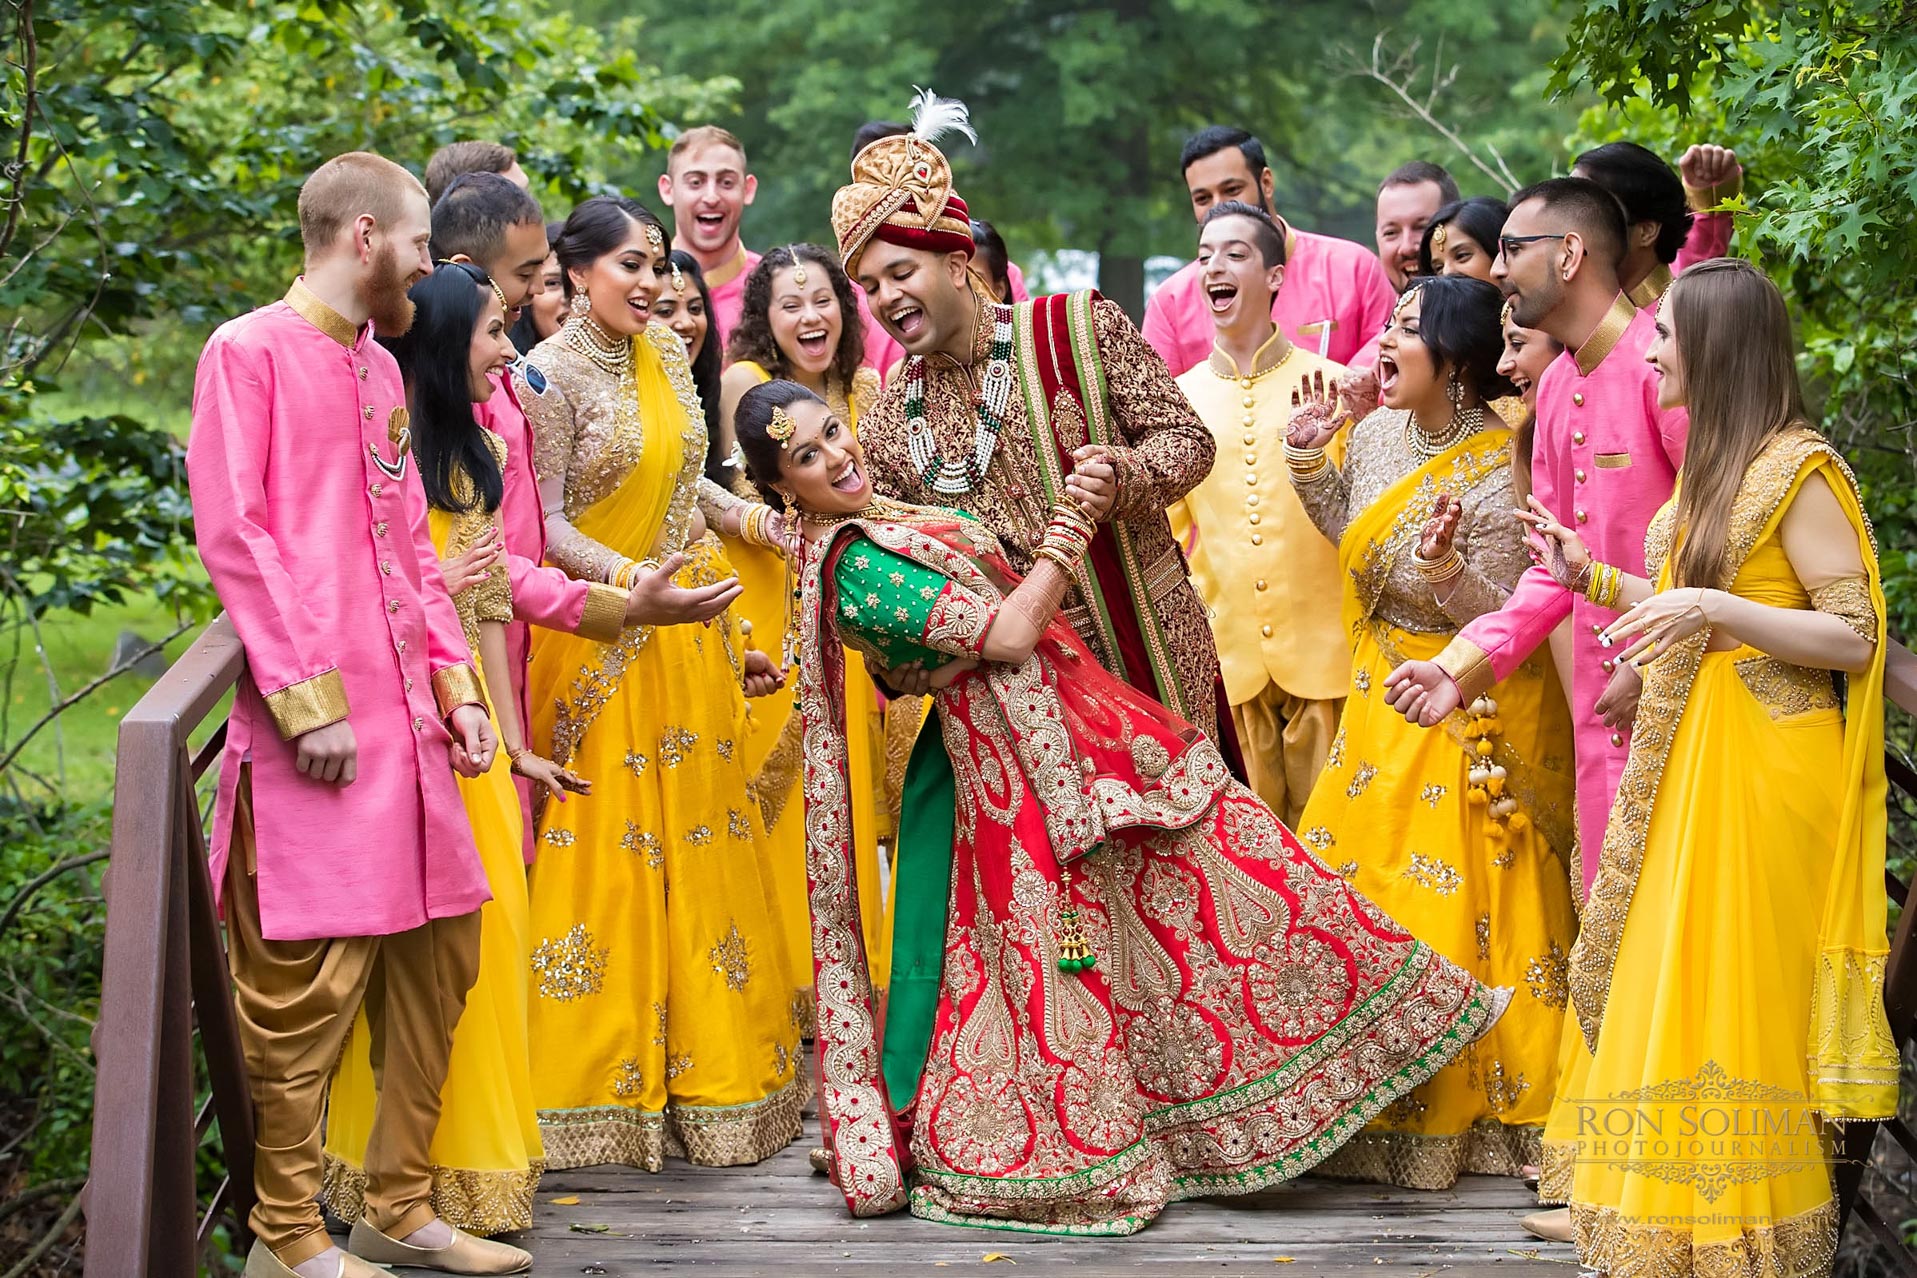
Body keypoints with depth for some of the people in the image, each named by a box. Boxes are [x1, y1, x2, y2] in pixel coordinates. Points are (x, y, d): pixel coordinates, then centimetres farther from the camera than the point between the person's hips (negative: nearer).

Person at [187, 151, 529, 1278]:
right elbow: (232, 534, -12)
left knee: (437, 952, 10)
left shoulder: (382, 371, 19)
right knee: (312, 976, -6)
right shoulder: (249, 351, -5)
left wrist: (457, 684, 10)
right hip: (315, 725, -8)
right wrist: (308, 699, -16)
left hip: (406, 716, 8)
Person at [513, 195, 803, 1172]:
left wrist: (753, 518, 3)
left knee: (700, 843, 10)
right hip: (602, 643, -7)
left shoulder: (665, 352, 9)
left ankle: (707, 1060, 20)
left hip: (691, 628, 7)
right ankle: (607, 1079, 7)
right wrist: (635, 583, -27)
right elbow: (549, 524, -15)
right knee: (609, 848, -3)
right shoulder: (550, 375, -12)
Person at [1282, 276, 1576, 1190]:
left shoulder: (1496, 472, -20)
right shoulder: (1378, 431, 1)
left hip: (1470, 707, -7)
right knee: (1362, 878, 12)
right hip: (1385, 695, 7)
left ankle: (1469, 1106, 13)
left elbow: (1503, 610, -18)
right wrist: (1309, 457, 5)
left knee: (1454, 899, -2)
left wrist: (1445, 565, -35)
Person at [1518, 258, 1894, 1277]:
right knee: (1659, 989, 12)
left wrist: (1715, 607, -26)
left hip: (1758, 773, -9)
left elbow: (1854, 637, -17)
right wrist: (1593, 577, 14)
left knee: (1727, 995, -2)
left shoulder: (1798, 468, -13)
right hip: (1684, 763, 9)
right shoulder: (1710, 463, 14)